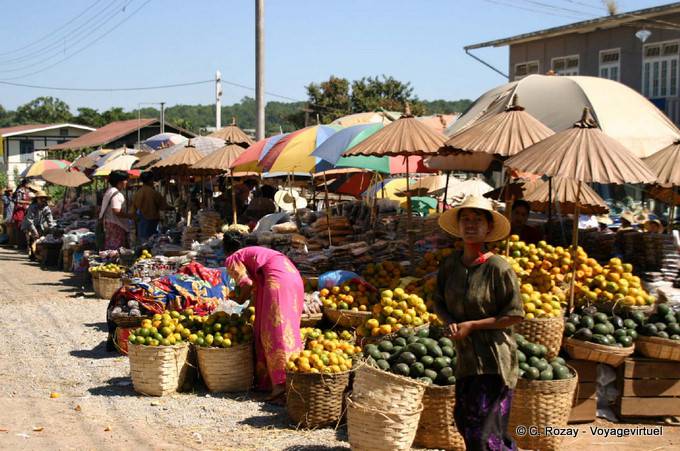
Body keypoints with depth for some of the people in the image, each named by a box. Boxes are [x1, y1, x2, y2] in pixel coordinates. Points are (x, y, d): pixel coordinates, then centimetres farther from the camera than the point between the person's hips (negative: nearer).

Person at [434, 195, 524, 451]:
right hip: (465, 355, 7)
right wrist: (450, 323, -7)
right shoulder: (450, 264, 3)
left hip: (494, 357, -7)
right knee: (464, 421, 16)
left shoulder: (497, 267, -14)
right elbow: (439, 302, 14)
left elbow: (515, 315, -13)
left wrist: (472, 325, -16)